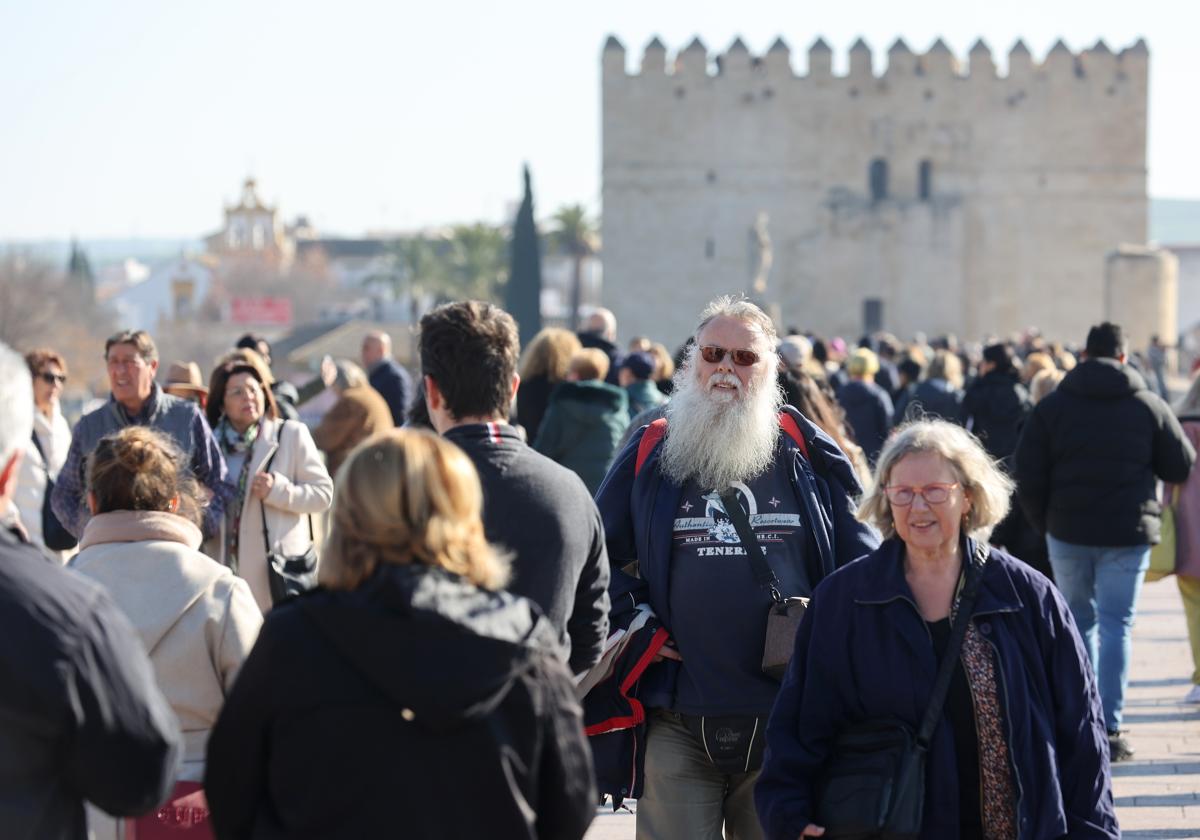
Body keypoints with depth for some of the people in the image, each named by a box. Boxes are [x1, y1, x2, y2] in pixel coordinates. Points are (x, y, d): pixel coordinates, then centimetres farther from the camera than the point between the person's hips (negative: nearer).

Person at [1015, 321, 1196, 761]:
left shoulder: (1053, 406, 0)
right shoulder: (1149, 406, -1)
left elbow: (1028, 477, -2)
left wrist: (1045, 523, 11)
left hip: (1068, 531, 1)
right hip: (1128, 534, -1)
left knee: (1079, 622, 16)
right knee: (1115, 625, 1)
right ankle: (1109, 728, -9)